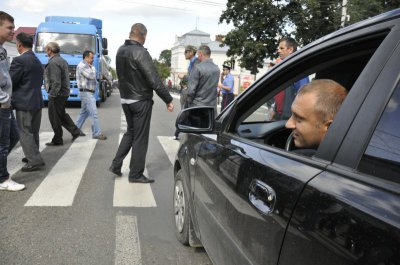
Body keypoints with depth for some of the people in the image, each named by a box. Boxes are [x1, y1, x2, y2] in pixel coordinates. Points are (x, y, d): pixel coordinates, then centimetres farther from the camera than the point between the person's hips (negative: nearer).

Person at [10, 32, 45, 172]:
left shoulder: (19, 60, -14)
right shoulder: (38, 61, 12)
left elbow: (10, 82, -11)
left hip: (24, 103, -8)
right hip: (37, 101, 8)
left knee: (25, 133, -2)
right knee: (33, 132, 16)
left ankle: (35, 161, -3)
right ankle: (33, 156, 26)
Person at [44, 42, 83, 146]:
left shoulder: (53, 62, -18)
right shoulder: (62, 60, 13)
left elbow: (56, 82, -25)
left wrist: (52, 94, -20)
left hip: (57, 93, -10)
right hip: (64, 92, 10)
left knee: (54, 117, 1)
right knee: (61, 114, 20)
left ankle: (57, 140, 11)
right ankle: (75, 131, 18)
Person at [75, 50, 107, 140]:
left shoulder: (87, 66, 18)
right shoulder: (82, 65, -12)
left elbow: (93, 77, 16)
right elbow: (91, 76, -20)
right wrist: (92, 68, -4)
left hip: (89, 93, 10)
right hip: (86, 93, -10)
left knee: (84, 112, 17)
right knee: (94, 113, -11)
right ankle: (96, 133, -8)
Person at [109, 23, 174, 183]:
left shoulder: (120, 51, 7)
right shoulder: (140, 52, -19)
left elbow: (123, 75, 10)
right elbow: (154, 80, -21)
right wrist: (168, 99, -16)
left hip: (125, 99, 8)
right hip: (140, 101, -8)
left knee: (130, 131, 22)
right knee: (140, 137, 2)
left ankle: (116, 164, 21)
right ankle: (136, 174, 11)